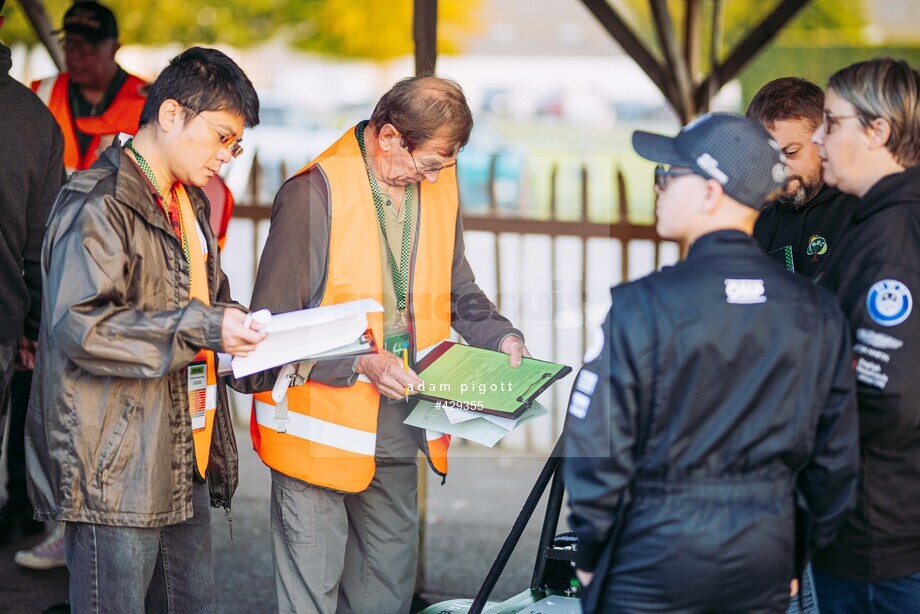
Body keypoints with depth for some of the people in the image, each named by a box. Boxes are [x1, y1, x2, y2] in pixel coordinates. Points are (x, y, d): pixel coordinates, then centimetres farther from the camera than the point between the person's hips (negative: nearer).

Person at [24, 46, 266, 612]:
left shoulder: (190, 204, 19)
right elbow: (78, 323, -22)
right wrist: (201, 328, -24)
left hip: (185, 463, 9)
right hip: (115, 473, -9)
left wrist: (239, 327, 8)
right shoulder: (100, 204, -12)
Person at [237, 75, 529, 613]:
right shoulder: (314, 194, -17)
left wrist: (498, 334, -1)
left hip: (396, 422, 7)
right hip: (324, 420, -6)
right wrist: (361, 362, -25)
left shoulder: (439, 185, 4)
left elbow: (455, 287, 18)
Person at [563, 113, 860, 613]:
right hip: (765, 568, 4)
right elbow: (835, 456, 5)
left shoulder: (642, 307, -14)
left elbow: (599, 447, -12)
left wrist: (589, 555, 2)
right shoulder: (818, 313, 0)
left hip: (655, 565, -4)